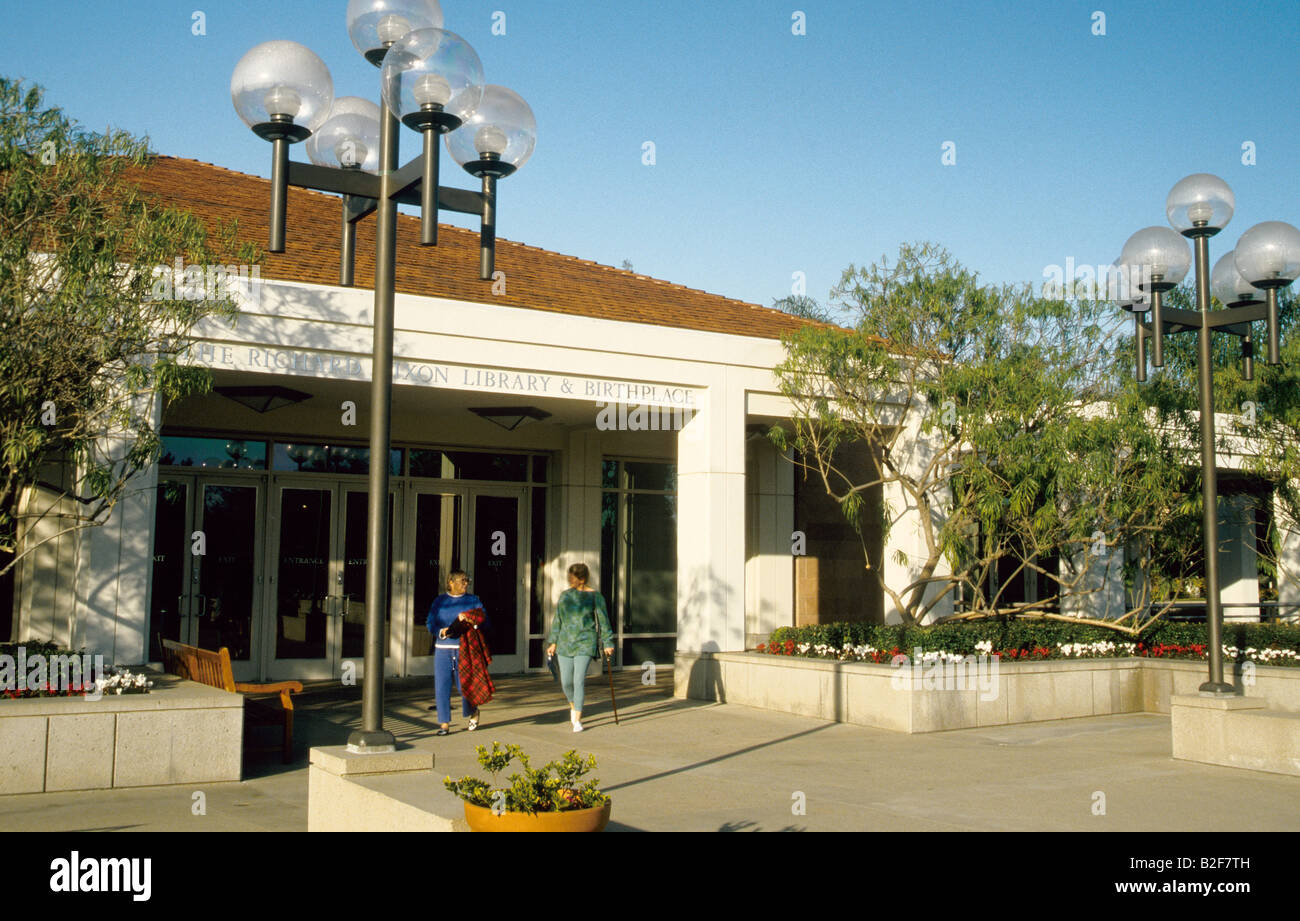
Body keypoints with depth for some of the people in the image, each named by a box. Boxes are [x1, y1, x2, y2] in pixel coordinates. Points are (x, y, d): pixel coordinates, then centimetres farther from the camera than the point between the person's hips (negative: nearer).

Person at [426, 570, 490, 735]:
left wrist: (468, 618, -17)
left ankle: (473, 713, 29)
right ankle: (444, 724, 4)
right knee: (442, 686, -4)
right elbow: (430, 623, 7)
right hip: (443, 648, 1)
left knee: (465, 684, 0)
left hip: (464, 649, -1)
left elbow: (484, 619, 2)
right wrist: (442, 632, -13)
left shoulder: (473, 600, 9)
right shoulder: (439, 601, 10)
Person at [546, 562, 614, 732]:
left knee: (578, 681, -11)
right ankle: (573, 707, 34)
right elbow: (558, 620, 16)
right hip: (565, 643, 4)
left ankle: (577, 720, -5)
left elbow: (603, 620, 1)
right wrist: (553, 642, 13)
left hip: (585, 643, -4)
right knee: (566, 682, 5)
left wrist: (608, 643, 0)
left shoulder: (594, 596, -2)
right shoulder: (565, 595, 9)